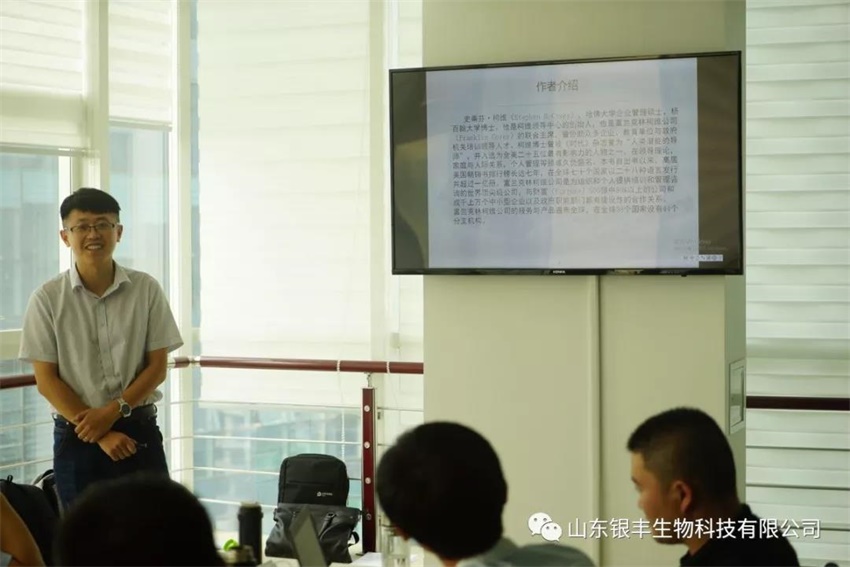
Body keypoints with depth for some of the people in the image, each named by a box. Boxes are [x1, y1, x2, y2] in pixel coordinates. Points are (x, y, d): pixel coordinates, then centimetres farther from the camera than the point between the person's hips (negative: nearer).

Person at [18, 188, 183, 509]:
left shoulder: (146, 289, 1)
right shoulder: (47, 299, -3)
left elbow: (158, 366, 1)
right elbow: (46, 380, -4)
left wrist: (112, 411, -13)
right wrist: (100, 433, -11)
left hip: (139, 430, 1)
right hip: (77, 436, -1)